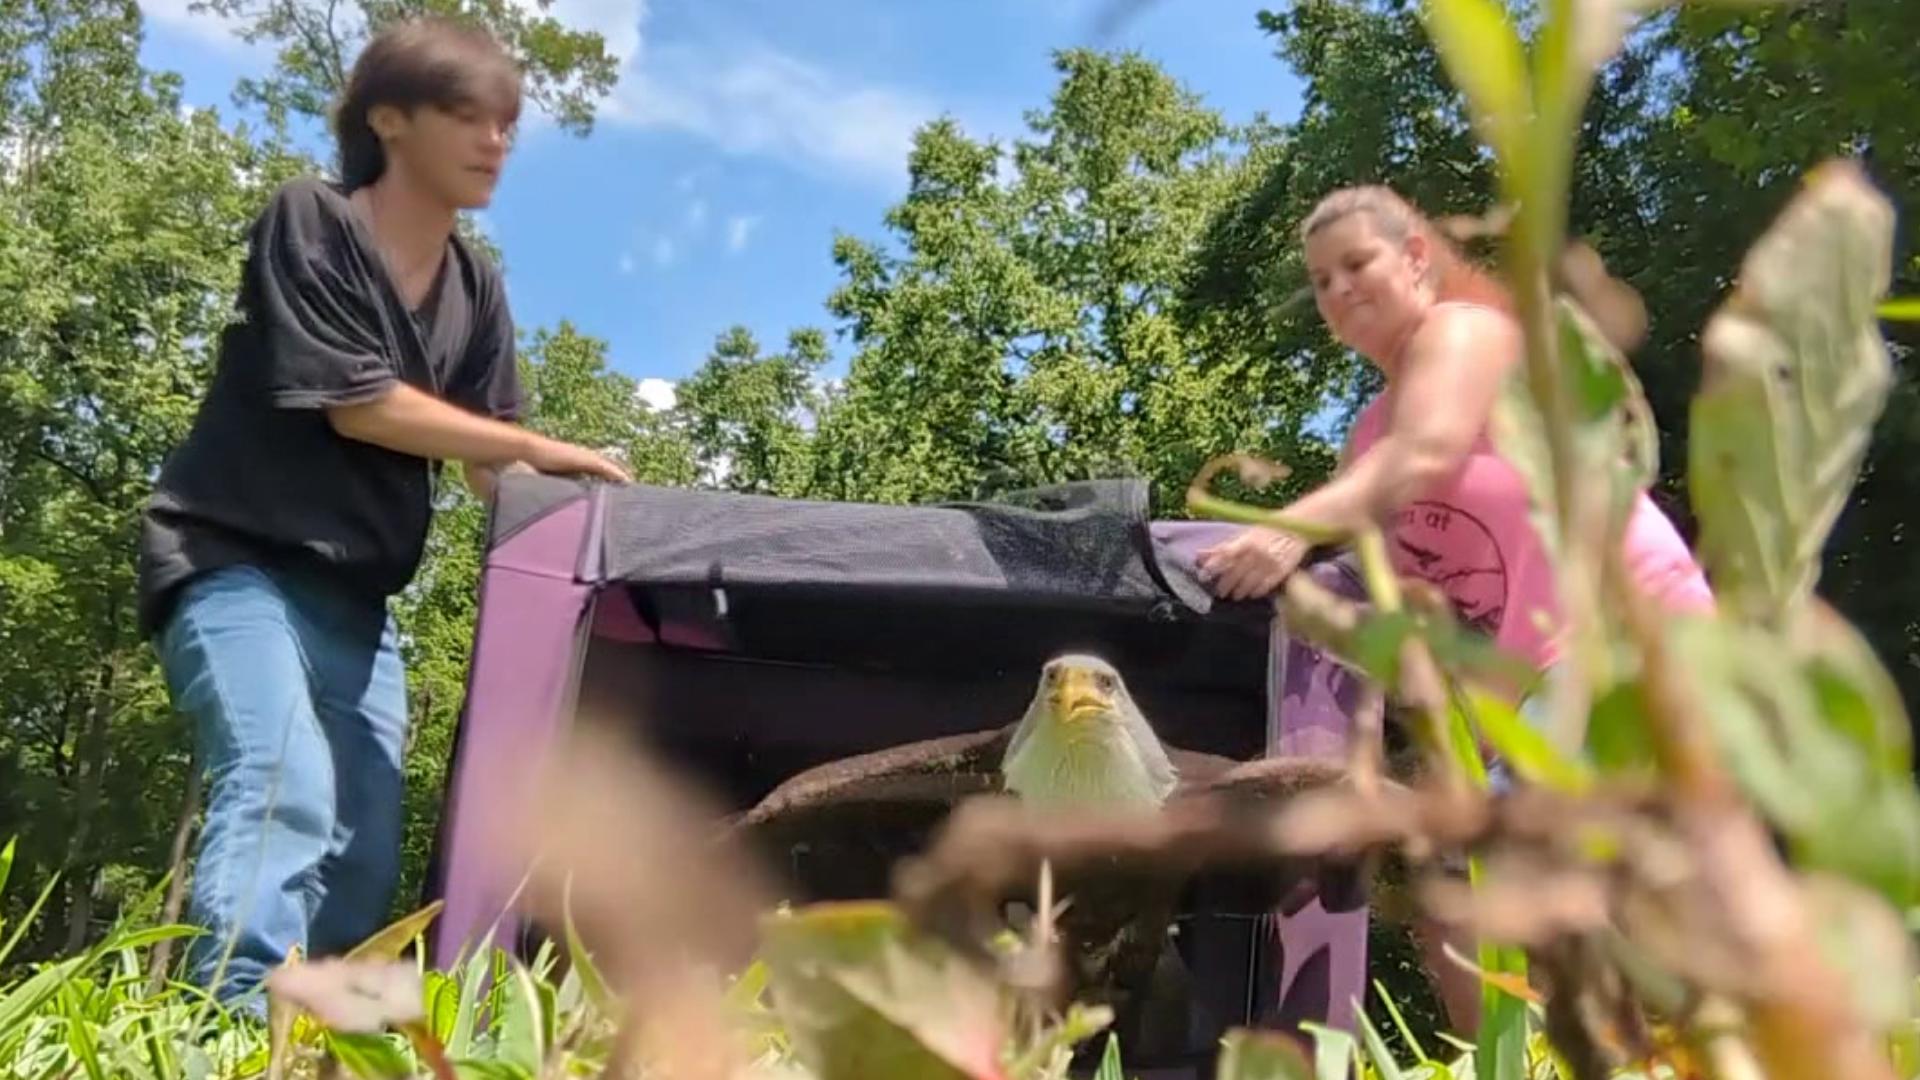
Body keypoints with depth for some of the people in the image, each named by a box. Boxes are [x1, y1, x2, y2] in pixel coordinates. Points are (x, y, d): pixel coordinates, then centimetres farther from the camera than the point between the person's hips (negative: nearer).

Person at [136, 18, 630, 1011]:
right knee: (285, 792, -27)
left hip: (354, 596, 7)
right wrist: (540, 449, -10)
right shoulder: (309, 219, -7)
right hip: (236, 563, -7)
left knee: (365, 851, -1)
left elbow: (487, 467, 8)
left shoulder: (477, 291, 12)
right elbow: (357, 406, -15)